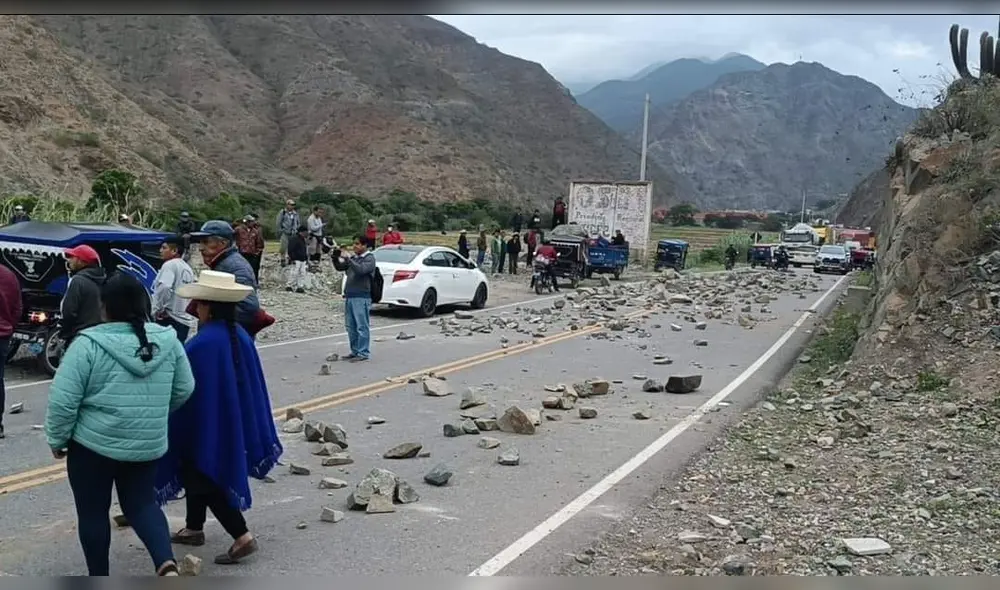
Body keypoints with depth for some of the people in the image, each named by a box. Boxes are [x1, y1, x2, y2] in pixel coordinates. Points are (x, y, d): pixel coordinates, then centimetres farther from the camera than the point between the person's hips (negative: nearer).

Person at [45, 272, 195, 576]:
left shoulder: (89, 344, -15)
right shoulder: (167, 340, -2)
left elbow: (63, 400, -14)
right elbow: (184, 390, 8)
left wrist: (57, 439, 1)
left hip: (94, 443, -4)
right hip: (148, 444, 4)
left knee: (93, 511, 13)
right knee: (142, 504, 16)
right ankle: (166, 563, -5)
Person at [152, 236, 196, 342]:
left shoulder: (170, 264, -8)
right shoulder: (188, 268, 17)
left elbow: (164, 287, -23)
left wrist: (158, 309, -14)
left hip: (169, 318, -8)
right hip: (185, 320, 8)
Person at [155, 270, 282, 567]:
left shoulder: (201, 344, -25)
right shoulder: (240, 336, -2)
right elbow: (253, 382, 7)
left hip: (203, 423, -8)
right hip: (231, 420, 8)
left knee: (202, 479, 2)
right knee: (199, 474, 24)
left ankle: (242, 537, -2)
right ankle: (194, 528, 37)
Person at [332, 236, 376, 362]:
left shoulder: (369, 258, -6)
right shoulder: (354, 258, 16)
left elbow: (361, 269, -23)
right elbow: (339, 267, 17)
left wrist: (347, 258, -24)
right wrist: (335, 257, 0)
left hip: (361, 297, -8)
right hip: (349, 296, 8)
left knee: (362, 326, -4)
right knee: (350, 326, 11)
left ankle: (363, 353, 1)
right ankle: (355, 351, 20)